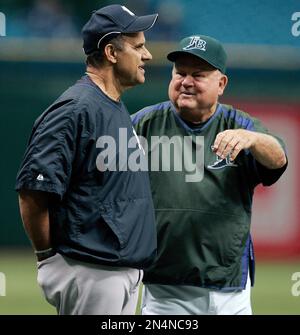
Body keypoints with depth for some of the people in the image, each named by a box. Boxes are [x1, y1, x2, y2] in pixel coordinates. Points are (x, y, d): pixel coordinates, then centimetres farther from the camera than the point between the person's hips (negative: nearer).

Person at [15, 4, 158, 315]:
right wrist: (47, 255, -10)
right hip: (91, 275, -10)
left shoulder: (118, 110, 17)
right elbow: (32, 191, -19)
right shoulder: (75, 110, -15)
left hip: (125, 274, 10)